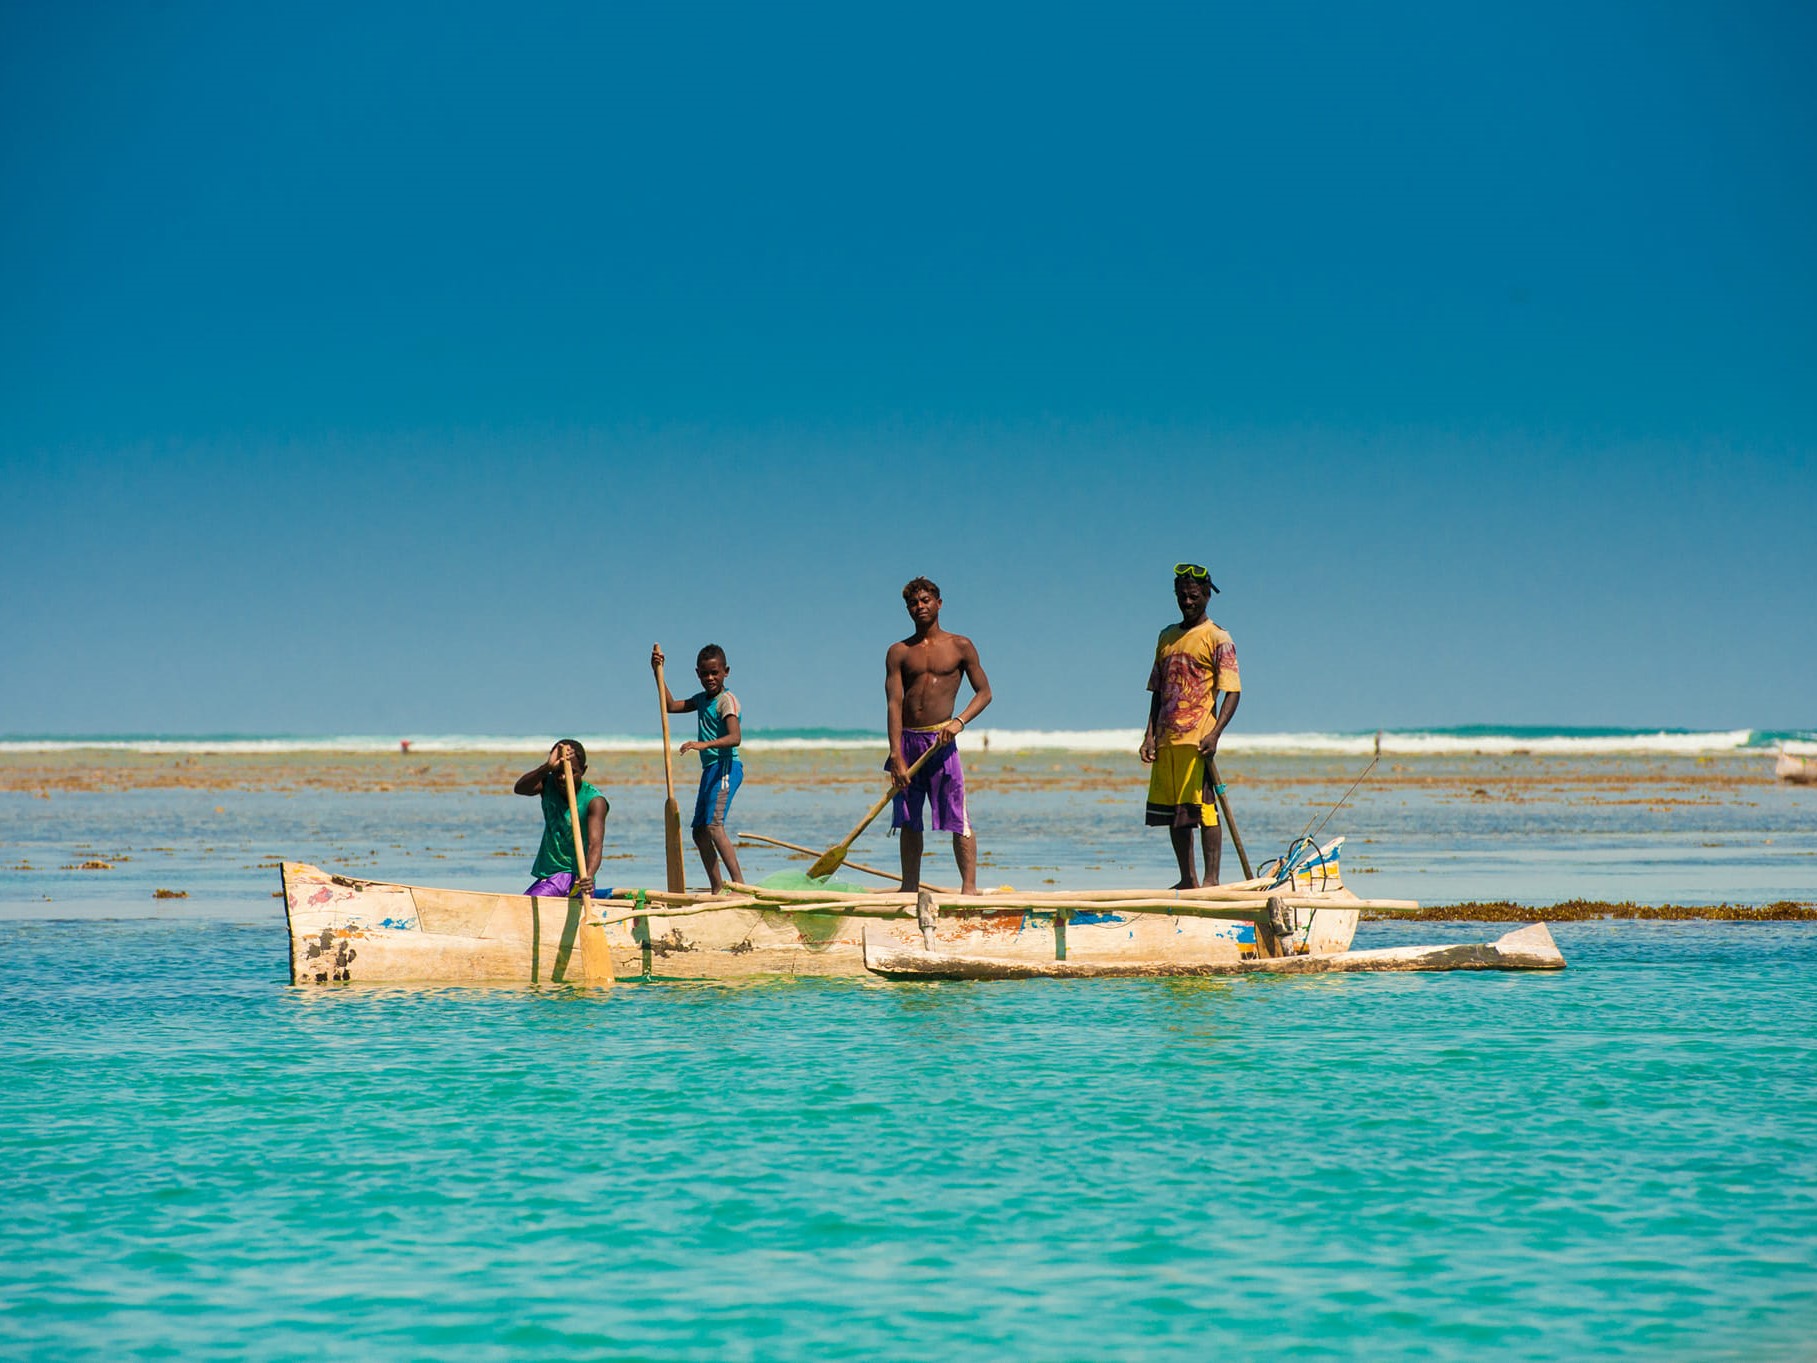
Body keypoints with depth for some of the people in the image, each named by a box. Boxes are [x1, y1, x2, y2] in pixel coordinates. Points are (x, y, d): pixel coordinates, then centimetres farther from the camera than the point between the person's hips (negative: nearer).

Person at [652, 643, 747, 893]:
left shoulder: (726, 700, -11)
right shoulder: (702, 699, 17)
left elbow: (735, 737, -25)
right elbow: (671, 705, 26)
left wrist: (705, 744, -40)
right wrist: (658, 673, 18)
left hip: (725, 767, -10)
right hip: (710, 769, 10)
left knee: (714, 826, -24)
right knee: (700, 831, 13)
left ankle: (740, 884, -31)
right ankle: (717, 889, 20)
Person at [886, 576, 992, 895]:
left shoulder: (960, 647, 6)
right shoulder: (899, 652, 8)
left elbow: (984, 692, 5)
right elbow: (894, 703, -1)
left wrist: (959, 721, -14)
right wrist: (896, 755, -11)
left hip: (940, 740, -2)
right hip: (907, 740, 2)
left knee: (958, 820, -10)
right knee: (908, 822, 7)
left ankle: (969, 887, -11)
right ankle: (910, 889, 13)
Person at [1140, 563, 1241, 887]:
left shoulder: (1216, 639, -2)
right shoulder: (1167, 638, 17)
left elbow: (1232, 691, -8)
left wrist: (1214, 734, -20)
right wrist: (1150, 734, 8)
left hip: (1198, 737, -7)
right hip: (1166, 739, 7)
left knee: (1203, 808, -11)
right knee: (1172, 811, 7)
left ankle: (1211, 879, -10)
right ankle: (1187, 879, 14)